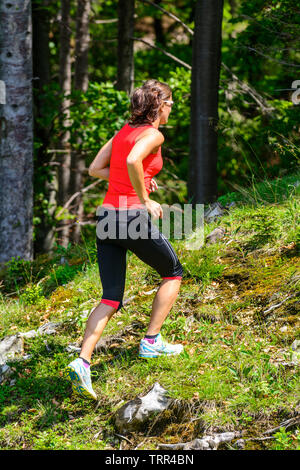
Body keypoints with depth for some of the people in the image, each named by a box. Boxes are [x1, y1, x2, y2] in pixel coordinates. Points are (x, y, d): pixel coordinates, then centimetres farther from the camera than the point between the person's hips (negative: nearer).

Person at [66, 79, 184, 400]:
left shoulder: (123, 131, 15)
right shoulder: (153, 135, -8)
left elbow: (95, 169, 18)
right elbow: (133, 160, -29)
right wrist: (144, 199, -18)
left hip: (107, 216, 7)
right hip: (132, 216, -7)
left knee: (111, 299, 5)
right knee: (173, 273, 18)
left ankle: (82, 362, -12)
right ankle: (151, 342, 17)